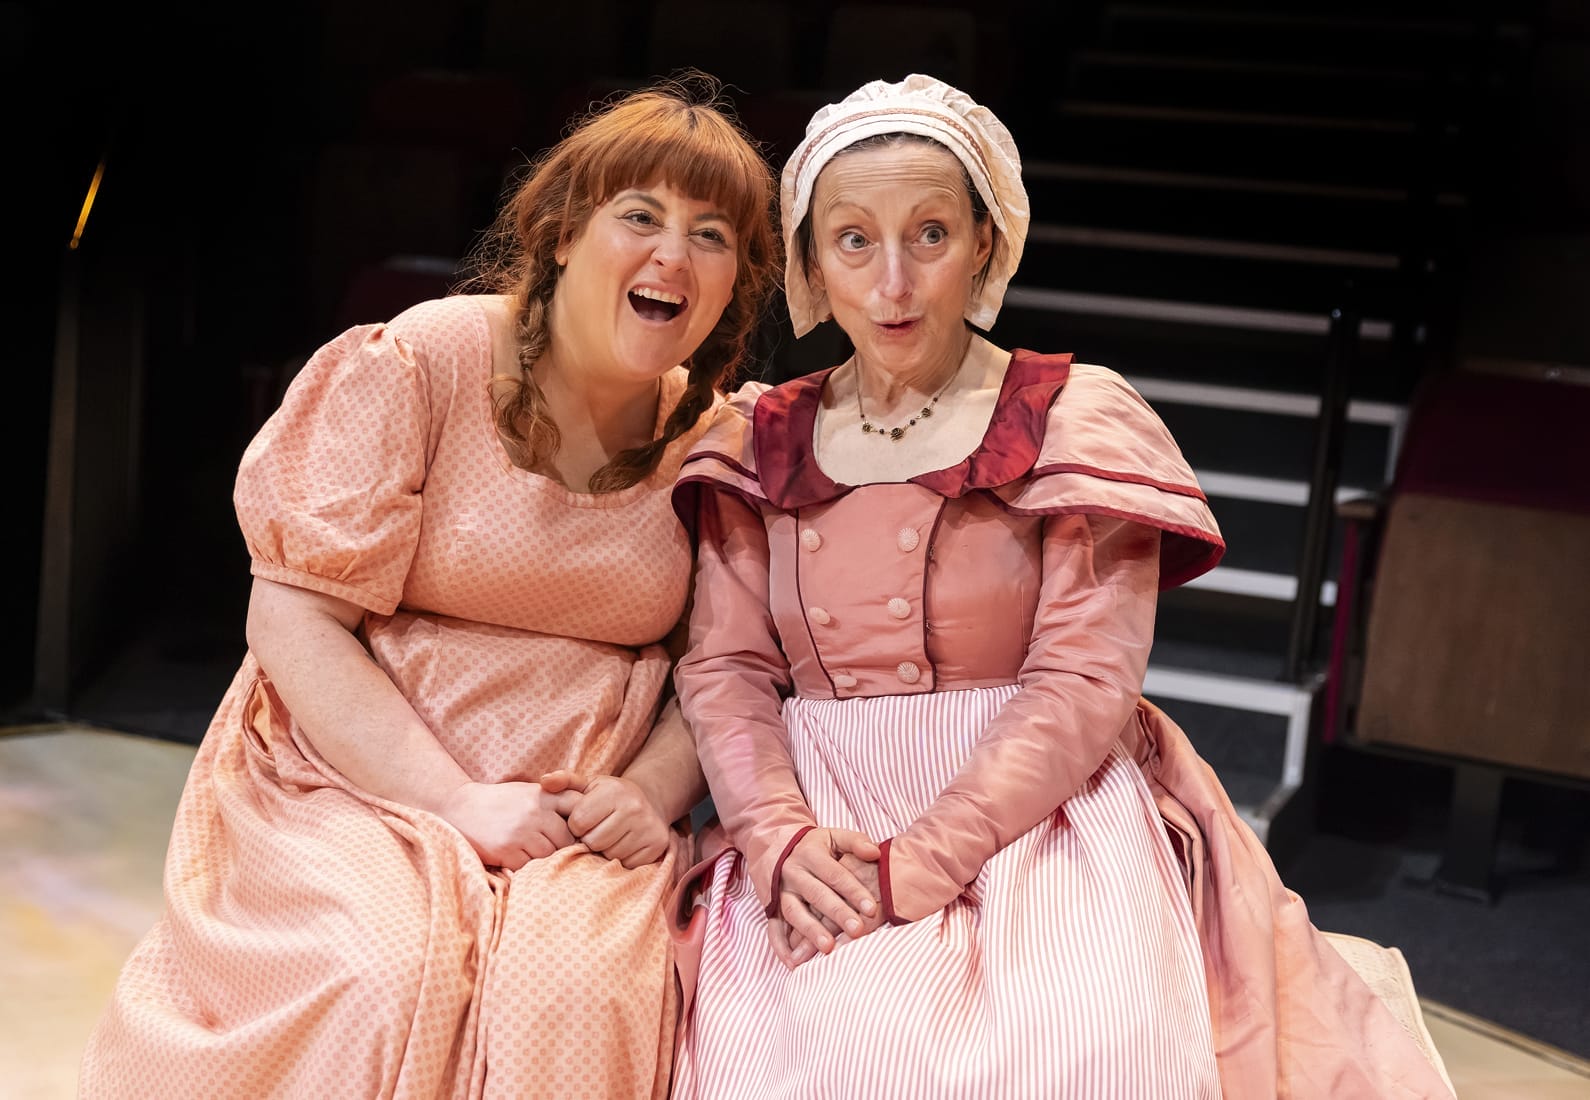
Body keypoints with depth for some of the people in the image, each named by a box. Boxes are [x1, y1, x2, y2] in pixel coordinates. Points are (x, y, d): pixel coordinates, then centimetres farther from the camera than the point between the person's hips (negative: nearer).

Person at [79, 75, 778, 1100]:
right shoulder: (424, 362, -9)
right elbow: (293, 621, -10)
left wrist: (653, 793, -10)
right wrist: (458, 801, -17)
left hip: (587, 817, 2)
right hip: (363, 779, -2)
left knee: (581, 983, -28)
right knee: (388, 976, -31)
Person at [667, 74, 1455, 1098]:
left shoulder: (1075, 418, 1)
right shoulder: (761, 445, 12)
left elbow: (1083, 685, -7)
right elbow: (724, 668, 6)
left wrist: (912, 865, -16)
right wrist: (781, 841, -12)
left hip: (1042, 829, -1)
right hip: (818, 840, 2)